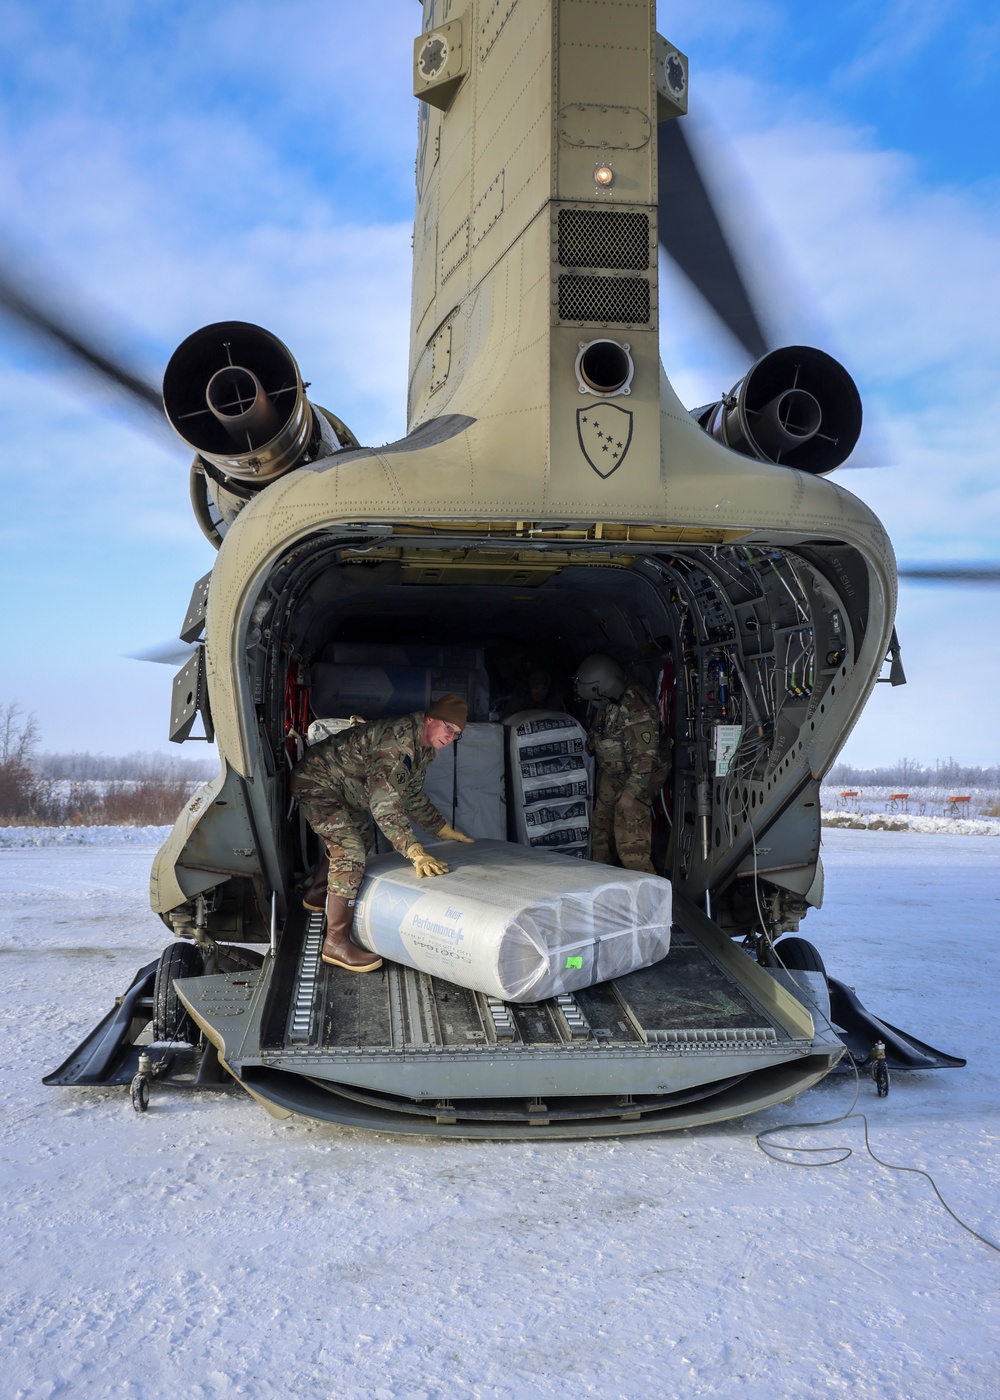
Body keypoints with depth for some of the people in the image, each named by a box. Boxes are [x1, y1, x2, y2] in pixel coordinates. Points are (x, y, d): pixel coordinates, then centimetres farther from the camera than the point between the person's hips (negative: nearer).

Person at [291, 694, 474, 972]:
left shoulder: (424, 748, 0)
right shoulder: (396, 741, -33)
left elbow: (413, 795, 15)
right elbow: (385, 802, -39)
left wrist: (444, 830, 14)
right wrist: (416, 852, -43)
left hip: (340, 786, 11)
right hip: (315, 781, -11)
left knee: (362, 836, 28)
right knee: (350, 852, -20)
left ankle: (316, 894, 48)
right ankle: (336, 943, -13)